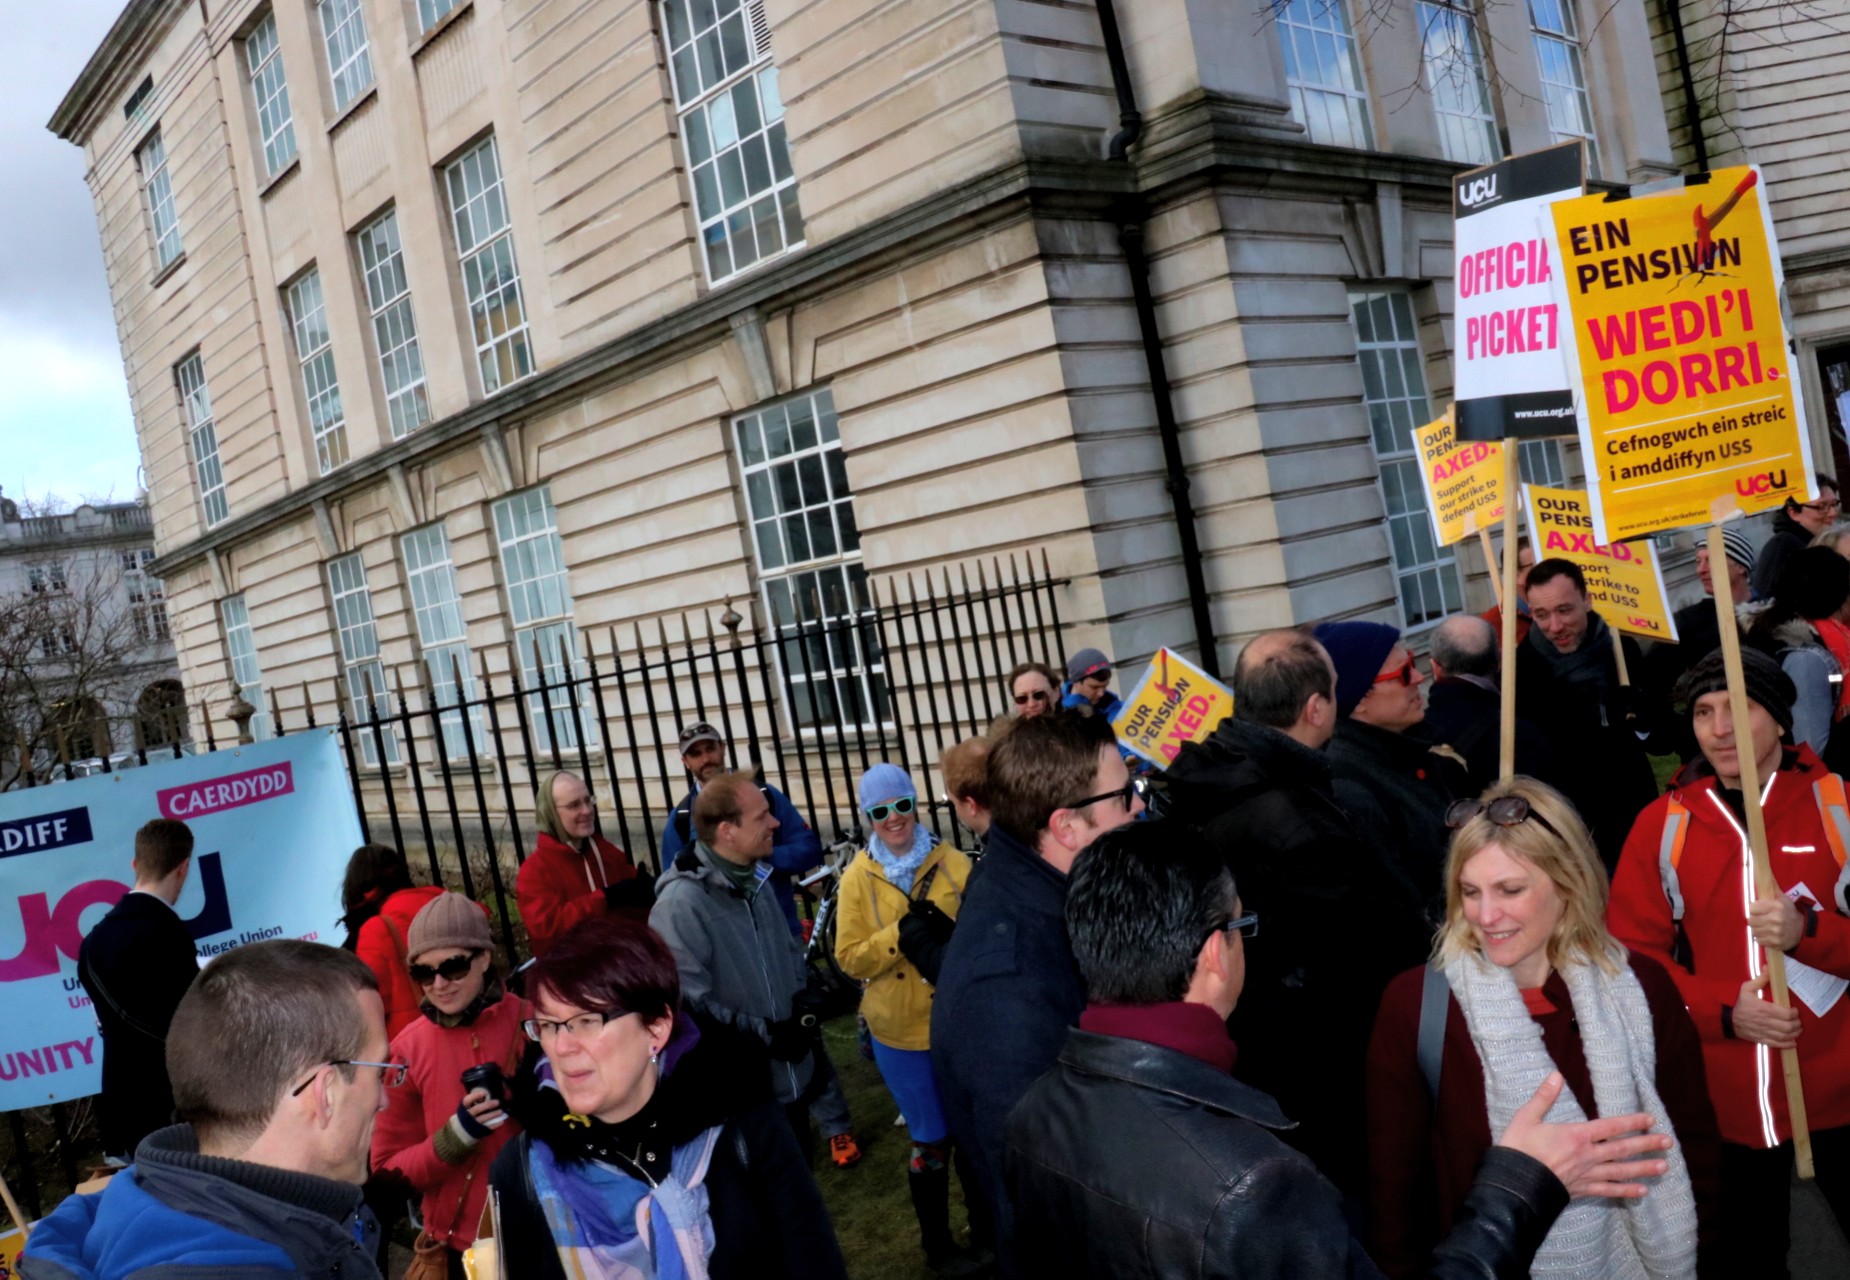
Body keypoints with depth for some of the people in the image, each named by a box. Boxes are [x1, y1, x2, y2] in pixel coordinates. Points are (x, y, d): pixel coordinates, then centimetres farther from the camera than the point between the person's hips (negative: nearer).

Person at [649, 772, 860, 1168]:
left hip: (792, 1070, 7)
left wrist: (801, 1004, -1)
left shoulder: (753, 879, 1)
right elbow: (690, 1004, -27)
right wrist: (765, 1033, -22)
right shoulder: (681, 904, -26)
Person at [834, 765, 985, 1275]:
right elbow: (849, 958, -7)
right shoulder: (858, 878, -5)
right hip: (903, 1031, -1)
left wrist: (950, 939, -22)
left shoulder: (952, 862, -4)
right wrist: (899, 935, -23)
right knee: (931, 1141, 11)